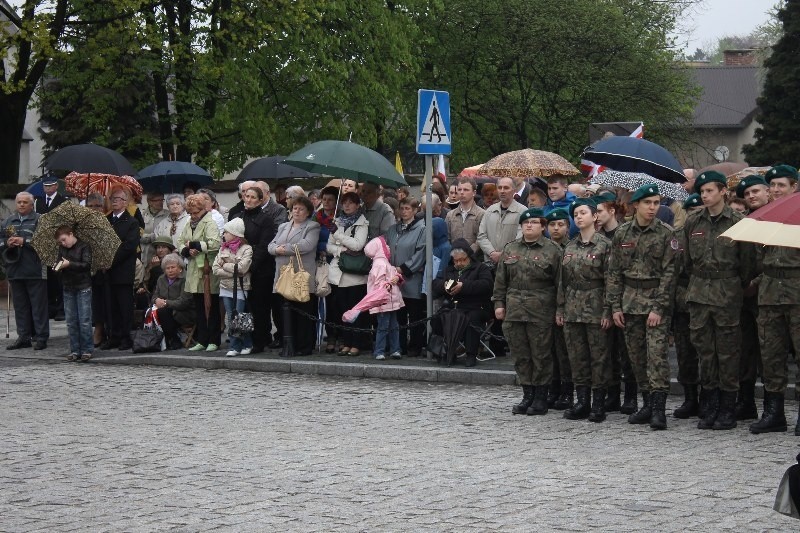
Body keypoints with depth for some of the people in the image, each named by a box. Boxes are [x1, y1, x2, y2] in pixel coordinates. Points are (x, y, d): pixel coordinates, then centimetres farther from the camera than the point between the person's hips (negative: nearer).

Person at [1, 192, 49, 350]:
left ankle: (41, 337, 3)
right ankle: (24, 337, 16)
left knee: (38, 305, -1)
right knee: (20, 306, 10)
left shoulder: (39, 220, -2)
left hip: (35, 270, -6)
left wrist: (24, 241, -17)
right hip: (15, 270, 6)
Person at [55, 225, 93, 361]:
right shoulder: (62, 249, 11)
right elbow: (59, 262, 17)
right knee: (71, 322, 7)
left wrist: (69, 264, -21)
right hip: (68, 289, 6)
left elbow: (87, 264, -16)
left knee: (84, 321, -5)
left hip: (83, 288, -6)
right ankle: (75, 350, 12)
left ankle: (87, 350, 2)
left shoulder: (84, 247, -7)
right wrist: (58, 265, -6)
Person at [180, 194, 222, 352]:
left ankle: (213, 341, 5)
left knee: (212, 307, 0)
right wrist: (187, 250, -8)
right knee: (198, 308, 10)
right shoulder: (189, 225, 16)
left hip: (208, 273, -7)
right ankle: (201, 340, 16)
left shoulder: (210, 223, -8)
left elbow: (215, 244, -22)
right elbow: (181, 244, 14)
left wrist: (195, 245, -16)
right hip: (194, 272, 7)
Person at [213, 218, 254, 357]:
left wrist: (225, 266, -8)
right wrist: (233, 272, -11)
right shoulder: (223, 249, 9)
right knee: (230, 319, 5)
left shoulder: (246, 249, -7)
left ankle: (247, 345, 13)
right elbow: (215, 269, 2)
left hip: (240, 288, -5)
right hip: (225, 288, 5)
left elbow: (242, 267, -19)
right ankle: (234, 347, 10)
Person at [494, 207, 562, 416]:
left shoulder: (552, 250, -1)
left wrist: (559, 310, -7)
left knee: (541, 355, 1)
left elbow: (560, 282, -3)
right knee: (521, 355, 8)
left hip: (541, 312, -4)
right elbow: (500, 279, 15)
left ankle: (541, 398, 8)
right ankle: (527, 395, 17)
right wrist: (498, 303, 7)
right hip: (514, 311, 5)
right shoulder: (510, 249, 12)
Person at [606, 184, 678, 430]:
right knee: (636, 355, 7)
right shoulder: (622, 233, 6)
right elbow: (615, 272, 9)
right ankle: (647, 404, 17)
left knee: (657, 354, -12)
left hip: (656, 301, -4)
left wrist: (658, 307, -13)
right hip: (630, 302, 4)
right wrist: (615, 306, 3)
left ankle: (658, 408, -11)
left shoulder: (666, 234, -4)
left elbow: (669, 272, -7)